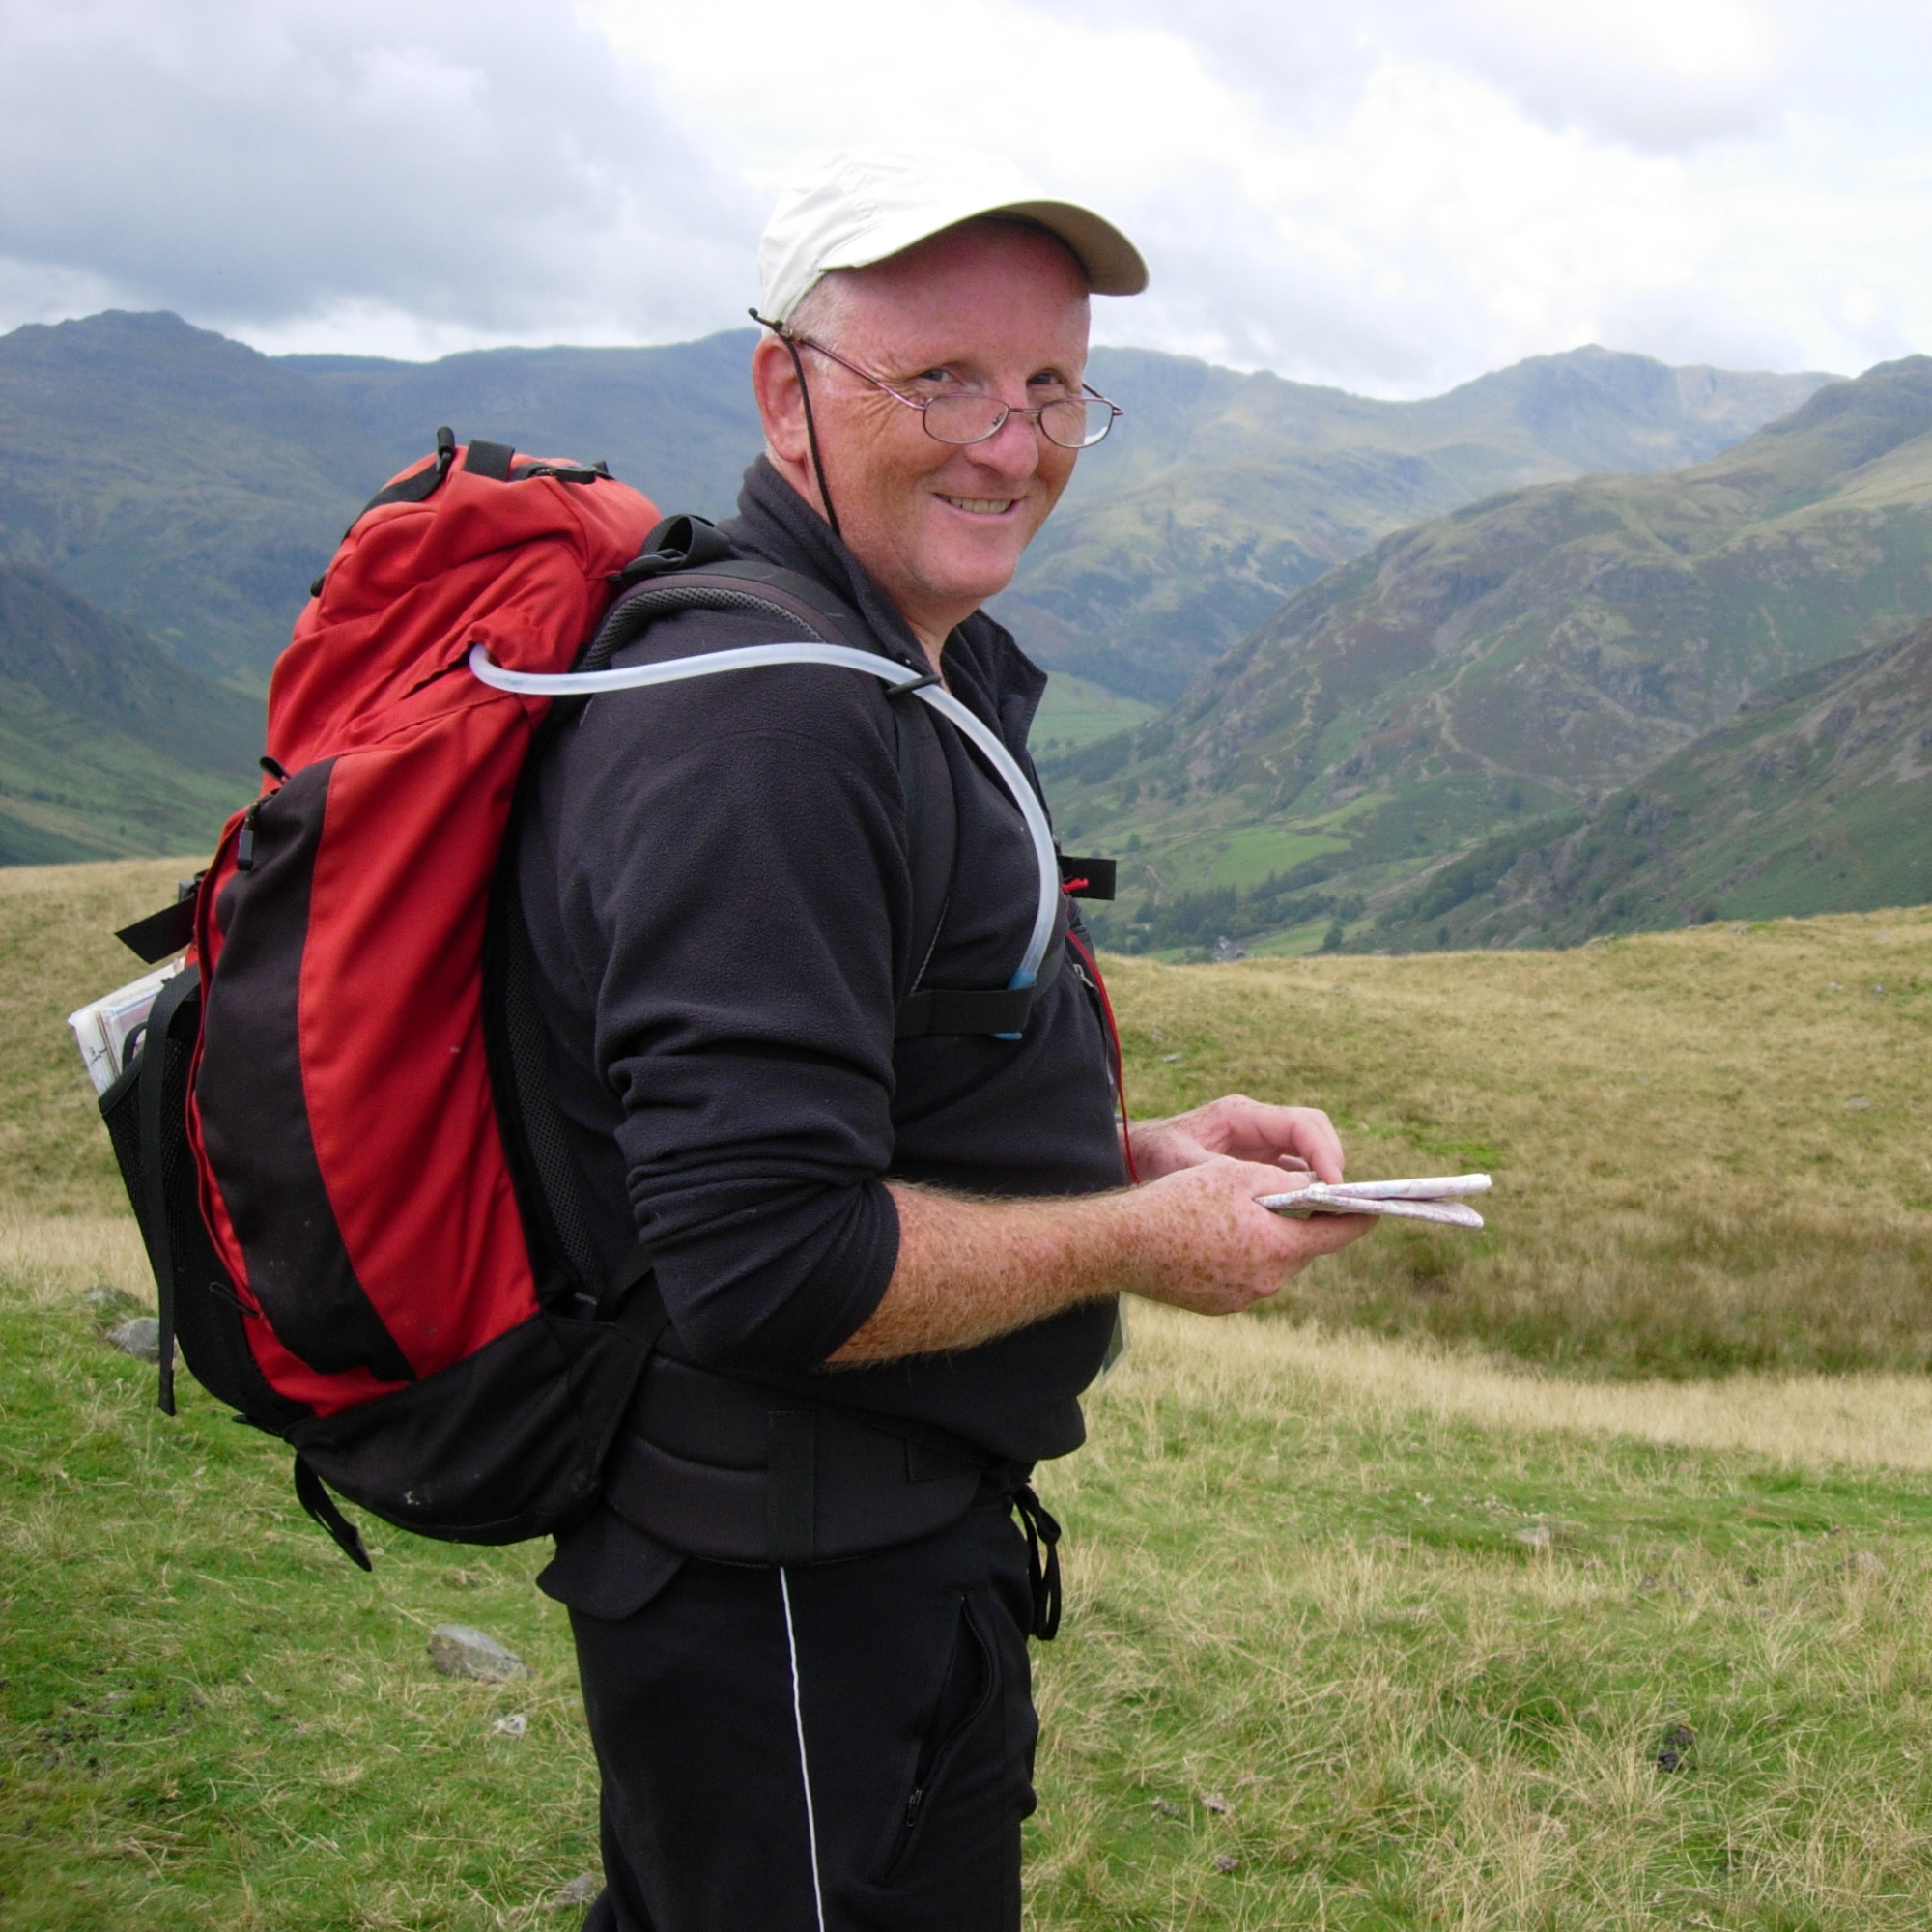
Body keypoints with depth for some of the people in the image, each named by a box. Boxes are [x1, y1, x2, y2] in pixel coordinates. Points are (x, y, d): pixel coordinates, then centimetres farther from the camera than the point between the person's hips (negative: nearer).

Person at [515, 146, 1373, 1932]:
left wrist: (1139, 1147, 4)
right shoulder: (765, 727, -26)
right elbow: (763, 1260, -30)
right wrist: (1137, 1241, -18)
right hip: (804, 1612, -10)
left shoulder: (909, 678, 10)